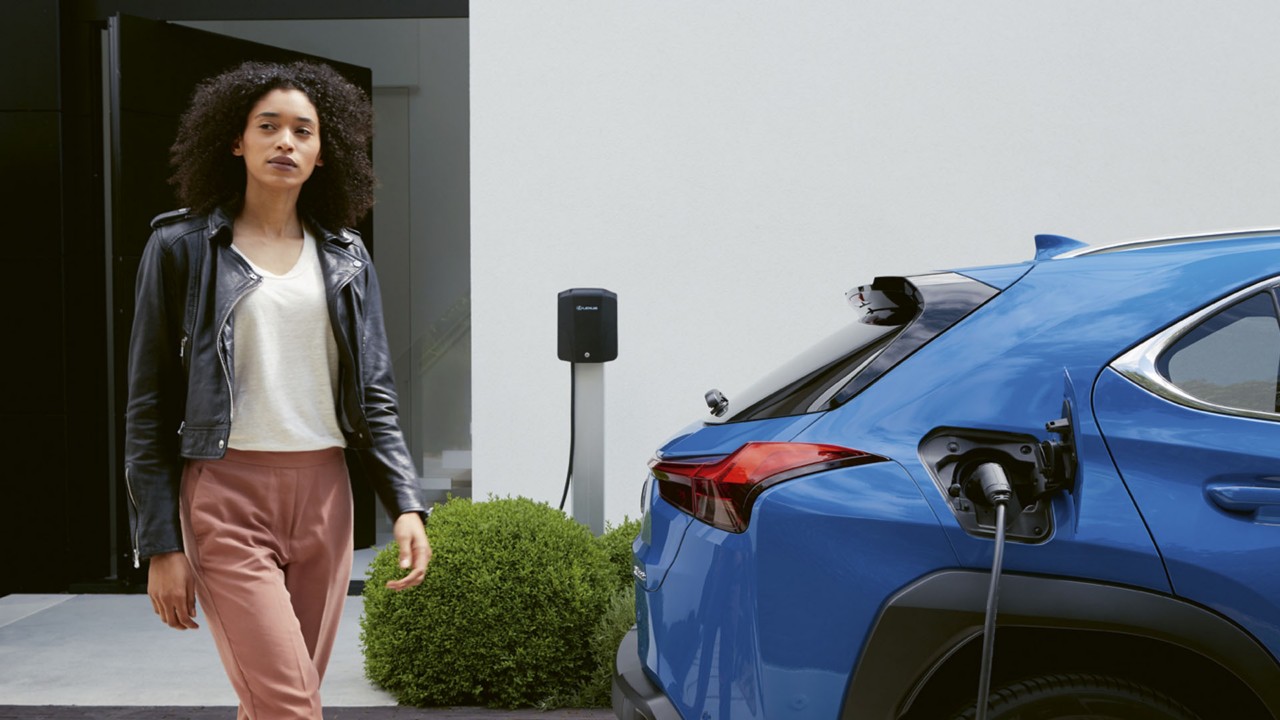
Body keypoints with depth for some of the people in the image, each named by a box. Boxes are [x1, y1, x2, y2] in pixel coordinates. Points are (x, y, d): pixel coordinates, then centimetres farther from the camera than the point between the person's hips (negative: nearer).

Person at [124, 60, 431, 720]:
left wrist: (406, 504, -4)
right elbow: (149, 406, 1)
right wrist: (160, 545, -4)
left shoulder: (346, 257, 11)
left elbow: (375, 398, 11)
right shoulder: (181, 248, 1)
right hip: (227, 497, -4)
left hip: (324, 497, 4)